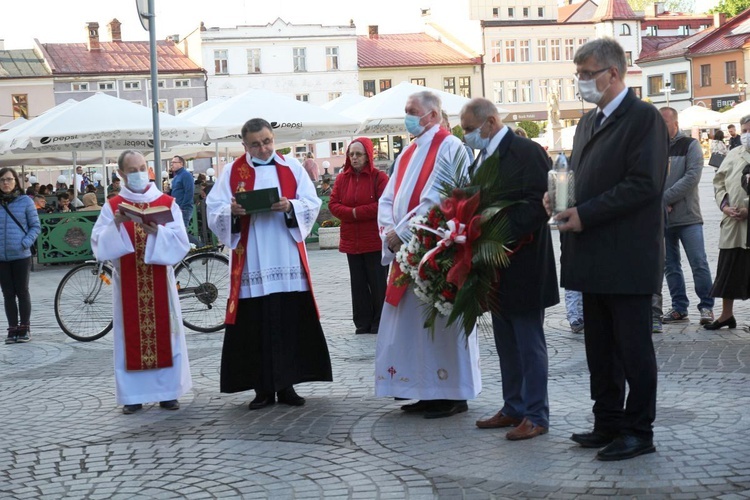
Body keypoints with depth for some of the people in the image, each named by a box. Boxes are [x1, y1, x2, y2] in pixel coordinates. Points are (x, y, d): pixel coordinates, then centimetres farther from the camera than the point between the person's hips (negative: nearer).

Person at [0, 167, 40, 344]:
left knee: (22, 292, 6)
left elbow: (35, 226, 0)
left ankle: (24, 328, 16)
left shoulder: (25, 201, -3)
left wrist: (26, 243, -13)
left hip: (21, 256, -2)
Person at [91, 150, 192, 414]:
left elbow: (181, 243, -5)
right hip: (127, 283, 0)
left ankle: (168, 391, 10)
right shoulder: (112, 206, 3)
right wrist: (115, 225, -20)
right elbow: (99, 245, -4)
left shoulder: (167, 203, 3)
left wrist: (157, 231, -20)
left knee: (164, 333, 2)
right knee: (131, 336, 1)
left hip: (159, 281, 0)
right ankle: (133, 395, 7)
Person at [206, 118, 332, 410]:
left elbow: (312, 204, 3)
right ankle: (263, 389, 7)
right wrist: (231, 211, -19)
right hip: (250, 263, -1)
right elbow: (214, 210, 2)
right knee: (254, 325, -2)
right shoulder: (233, 172, 7)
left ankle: (286, 384, 11)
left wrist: (290, 206, -16)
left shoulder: (291, 167, 9)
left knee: (291, 322, 1)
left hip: (288, 261, 1)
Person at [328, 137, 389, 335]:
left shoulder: (379, 177, -5)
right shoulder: (342, 179, 8)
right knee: (358, 283, 8)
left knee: (378, 283, 1)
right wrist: (351, 214, -16)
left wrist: (357, 212, -13)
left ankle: (380, 323, 9)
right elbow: (333, 205, 2)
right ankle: (363, 323, 15)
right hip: (351, 241, 5)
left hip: (375, 241, -4)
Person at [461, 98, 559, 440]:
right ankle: (514, 408, 25)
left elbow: (538, 206, -21)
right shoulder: (483, 157, 14)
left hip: (522, 267, -9)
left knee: (529, 343, -1)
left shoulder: (526, 152, -13)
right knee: (506, 344, 15)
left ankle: (536, 416, 6)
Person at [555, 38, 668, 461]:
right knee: (601, 348, 14)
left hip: (628, 259, -8)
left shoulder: (644, 118, -10)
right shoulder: (590, 122, 17)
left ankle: (639, 431, 9)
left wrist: (586, 215, -19)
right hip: (595, 259, 8)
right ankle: (608, 423, 23)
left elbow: (645, 184, -18)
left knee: (633, 347, 0)